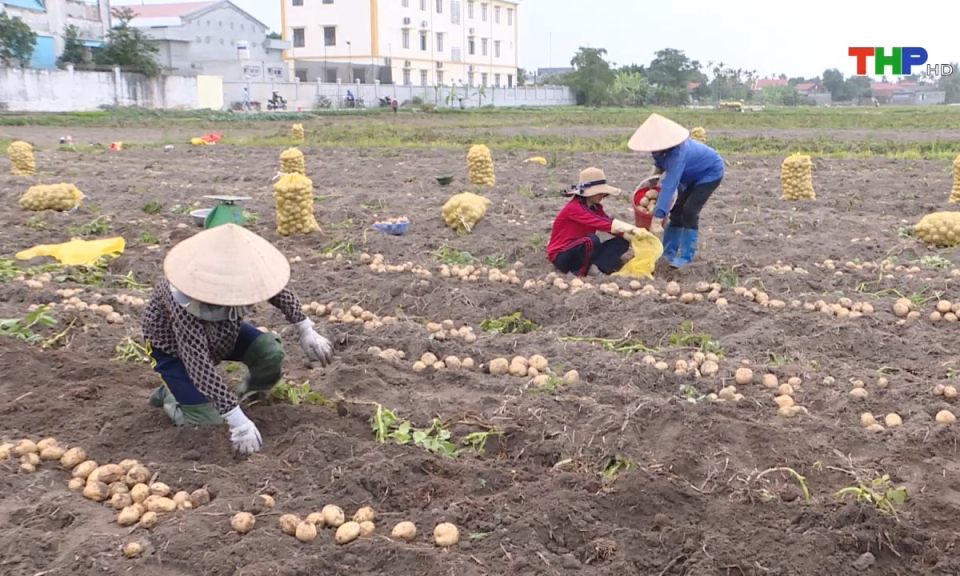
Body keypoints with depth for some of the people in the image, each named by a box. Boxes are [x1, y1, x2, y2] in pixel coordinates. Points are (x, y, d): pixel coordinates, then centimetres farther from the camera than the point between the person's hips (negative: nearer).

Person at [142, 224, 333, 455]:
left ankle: (251, 388, 14)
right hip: (172, 346, -5)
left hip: (221, 330, 5)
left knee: (270, 351, -18)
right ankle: (168, 396, 13)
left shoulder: (239, 275, -28)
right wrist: (237, 421, -45)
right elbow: (198, 365, -44)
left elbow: (279, 290, -7)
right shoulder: (184, 304, -44)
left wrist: (306, 331, -7)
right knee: (208, 421, -17)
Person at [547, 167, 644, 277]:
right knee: (592, 240, -37)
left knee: (622, 242, -5)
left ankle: (594, 267, -23)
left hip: (583, 252, 9)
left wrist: (632, 236, -21)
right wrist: (631, 228, -42)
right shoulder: (574, 207, -22)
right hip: (562, 256, -9)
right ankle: (581, 272, -17)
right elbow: (600, 223, -35)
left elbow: (611, 225, -3)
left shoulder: (596, 207, 5)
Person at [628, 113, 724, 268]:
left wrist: (656, 221, -54)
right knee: (677, 210, 6)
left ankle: (686, 257, -10)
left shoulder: (677, 153, -42)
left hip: (710, 172, -8)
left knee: (689, 211, -17)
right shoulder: (664, 146, -19)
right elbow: (660, 162, 7)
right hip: (692, 174, 8)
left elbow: (669, 187, -49)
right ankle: (669, 252, 15)